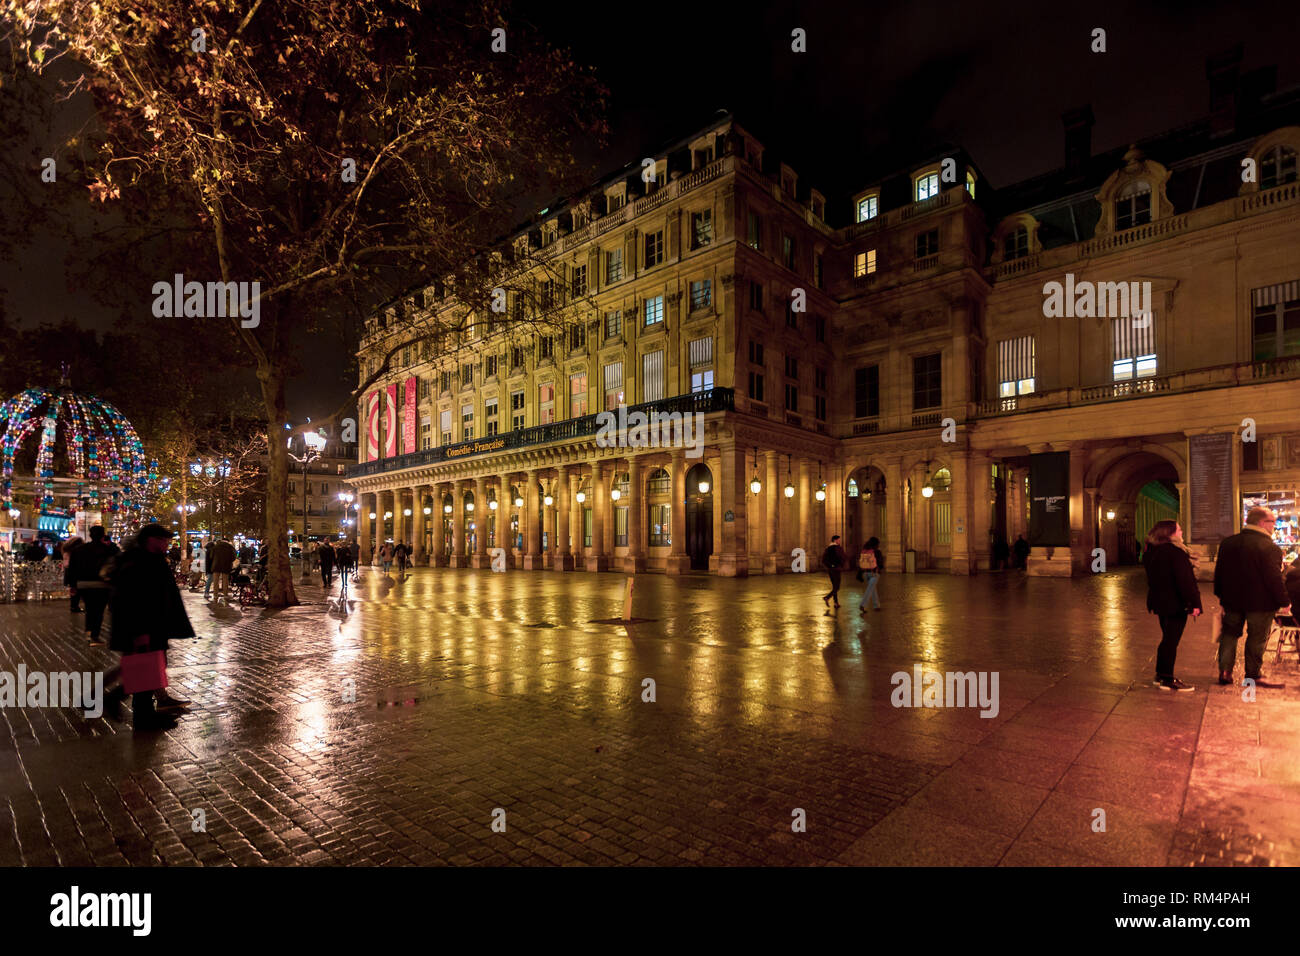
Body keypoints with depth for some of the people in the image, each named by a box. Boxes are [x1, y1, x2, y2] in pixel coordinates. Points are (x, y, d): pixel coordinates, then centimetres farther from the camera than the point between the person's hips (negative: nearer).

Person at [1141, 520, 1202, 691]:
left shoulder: (1152, 551, 9)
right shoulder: (1175, 552, -18)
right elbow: (1185, 580, -21)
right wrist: (1194, 603, -17)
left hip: (1160, 602, 9)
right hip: (1175, 603, -9)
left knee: (1167, 639, 18)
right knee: (1171, 640, -1)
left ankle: (1160, 675, 25)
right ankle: (1168, 680, 5)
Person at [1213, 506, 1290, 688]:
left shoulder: (1227, 543, 3)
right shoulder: (1269, 547, -17)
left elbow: (1219, 572, 10)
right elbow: (1275, 579, -17)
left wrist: (1220, 594, 19)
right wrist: (1284, 601, -7)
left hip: (1232, 600, 5)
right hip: (1261, 602, -5)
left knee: (1229, 634, 14)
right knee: (1256, 638, 7)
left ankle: (1225, 671, 12)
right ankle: (1253, 675, 15)